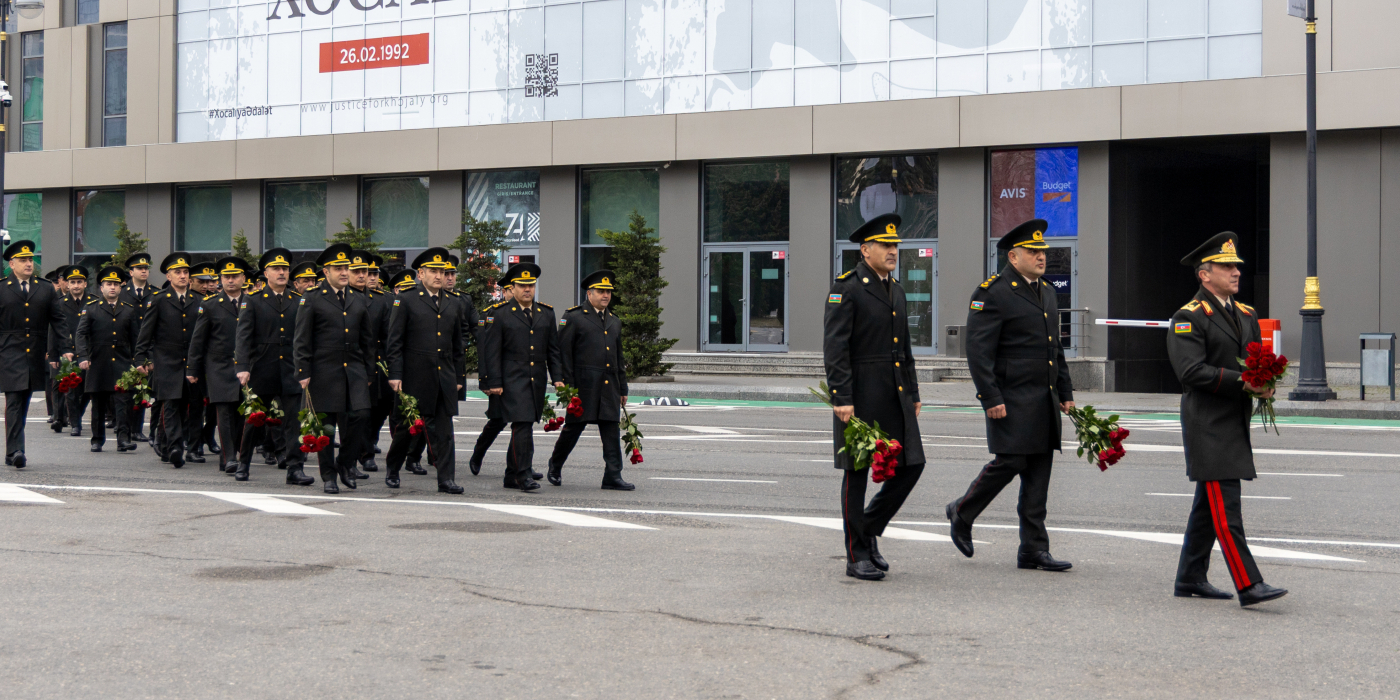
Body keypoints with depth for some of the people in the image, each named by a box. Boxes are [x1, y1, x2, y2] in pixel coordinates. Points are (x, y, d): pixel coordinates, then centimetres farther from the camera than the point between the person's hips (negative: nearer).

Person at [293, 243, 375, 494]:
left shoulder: (360, 301, 13)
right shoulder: (311, 299, 1)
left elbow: (367, 340, 18)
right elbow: (301, 340, -1)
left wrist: (369, 373, 14)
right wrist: (303, 372, -7)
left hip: (354, 370, 3)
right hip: (324, 371, -3)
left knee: (359, 415, -10)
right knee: (326, 424, 2)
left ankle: (345, 462, 13)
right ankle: (328, 475, 13)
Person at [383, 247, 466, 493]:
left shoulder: (454, 304, 14)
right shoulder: (406, 301, 0)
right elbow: (394, 342, -3)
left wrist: (459, 377, 15)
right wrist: (395, 375, -9)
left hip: (445, 378, 3)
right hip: (415, 378, -3)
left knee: (444, 430, 0)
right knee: (406, 427, 7)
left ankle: (446, 479, 1)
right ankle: (392, 470, 26)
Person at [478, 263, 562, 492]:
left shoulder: (547, 314, 13)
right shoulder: (500, 315, 1)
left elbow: (553, 349, 15)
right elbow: (491, 351, -1)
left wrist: (557, 377, 4)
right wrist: (494, 383, -7)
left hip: (537, 382, 5)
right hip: (513, 380, -4)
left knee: (523, 427, 10)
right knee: (522, 425, -14)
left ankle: (512, 476, 19)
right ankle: (524, 475, -13)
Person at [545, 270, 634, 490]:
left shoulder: (614, 322, 18)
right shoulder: (574, 317, -1)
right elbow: (564, 354, -5)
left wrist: (623, 389, 18)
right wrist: (568, 387, -11)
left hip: (609, 387, 5)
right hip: (583, 386, -5)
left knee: (612, 430, -1)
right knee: (573, 427, 3)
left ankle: (613, 476, 0)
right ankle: (555, 465, 25)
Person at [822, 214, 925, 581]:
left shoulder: (896, 289, 16)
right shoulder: (845, 288, -8)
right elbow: (834, 348, -14)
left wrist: (913, 393, 18)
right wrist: (841, 398, -19)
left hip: (896, 395, 7)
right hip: (860, 397, -7)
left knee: (911, 464, 3)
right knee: (857, 473, 1)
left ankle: (869, 528, 21)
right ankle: (857, 557, 9)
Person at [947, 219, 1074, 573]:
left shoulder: (1046, 291, 17)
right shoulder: (993, 293, -9)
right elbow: (978, 351, -14)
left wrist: (1066, 392, 18)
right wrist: (991, 398, -19)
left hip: (1045, 399, 8)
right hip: (1012, 400, -8)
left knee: (1039, 473, 5)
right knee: (1010, 462, -9)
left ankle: (1033, 550, 8)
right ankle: (962, 513, 16)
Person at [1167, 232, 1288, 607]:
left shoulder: (1247, 315, 17)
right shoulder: (1189, 317, -9)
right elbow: (1191, 370, -18)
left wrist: (1264, 385, -2)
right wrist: (1241, 381, -24)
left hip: (1236, 423, 9)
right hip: (1208, 425, -9)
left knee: (1209, 504, 14)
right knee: (1226, 505, -11)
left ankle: (1191, 579, 22)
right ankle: (1249, 586, -13)